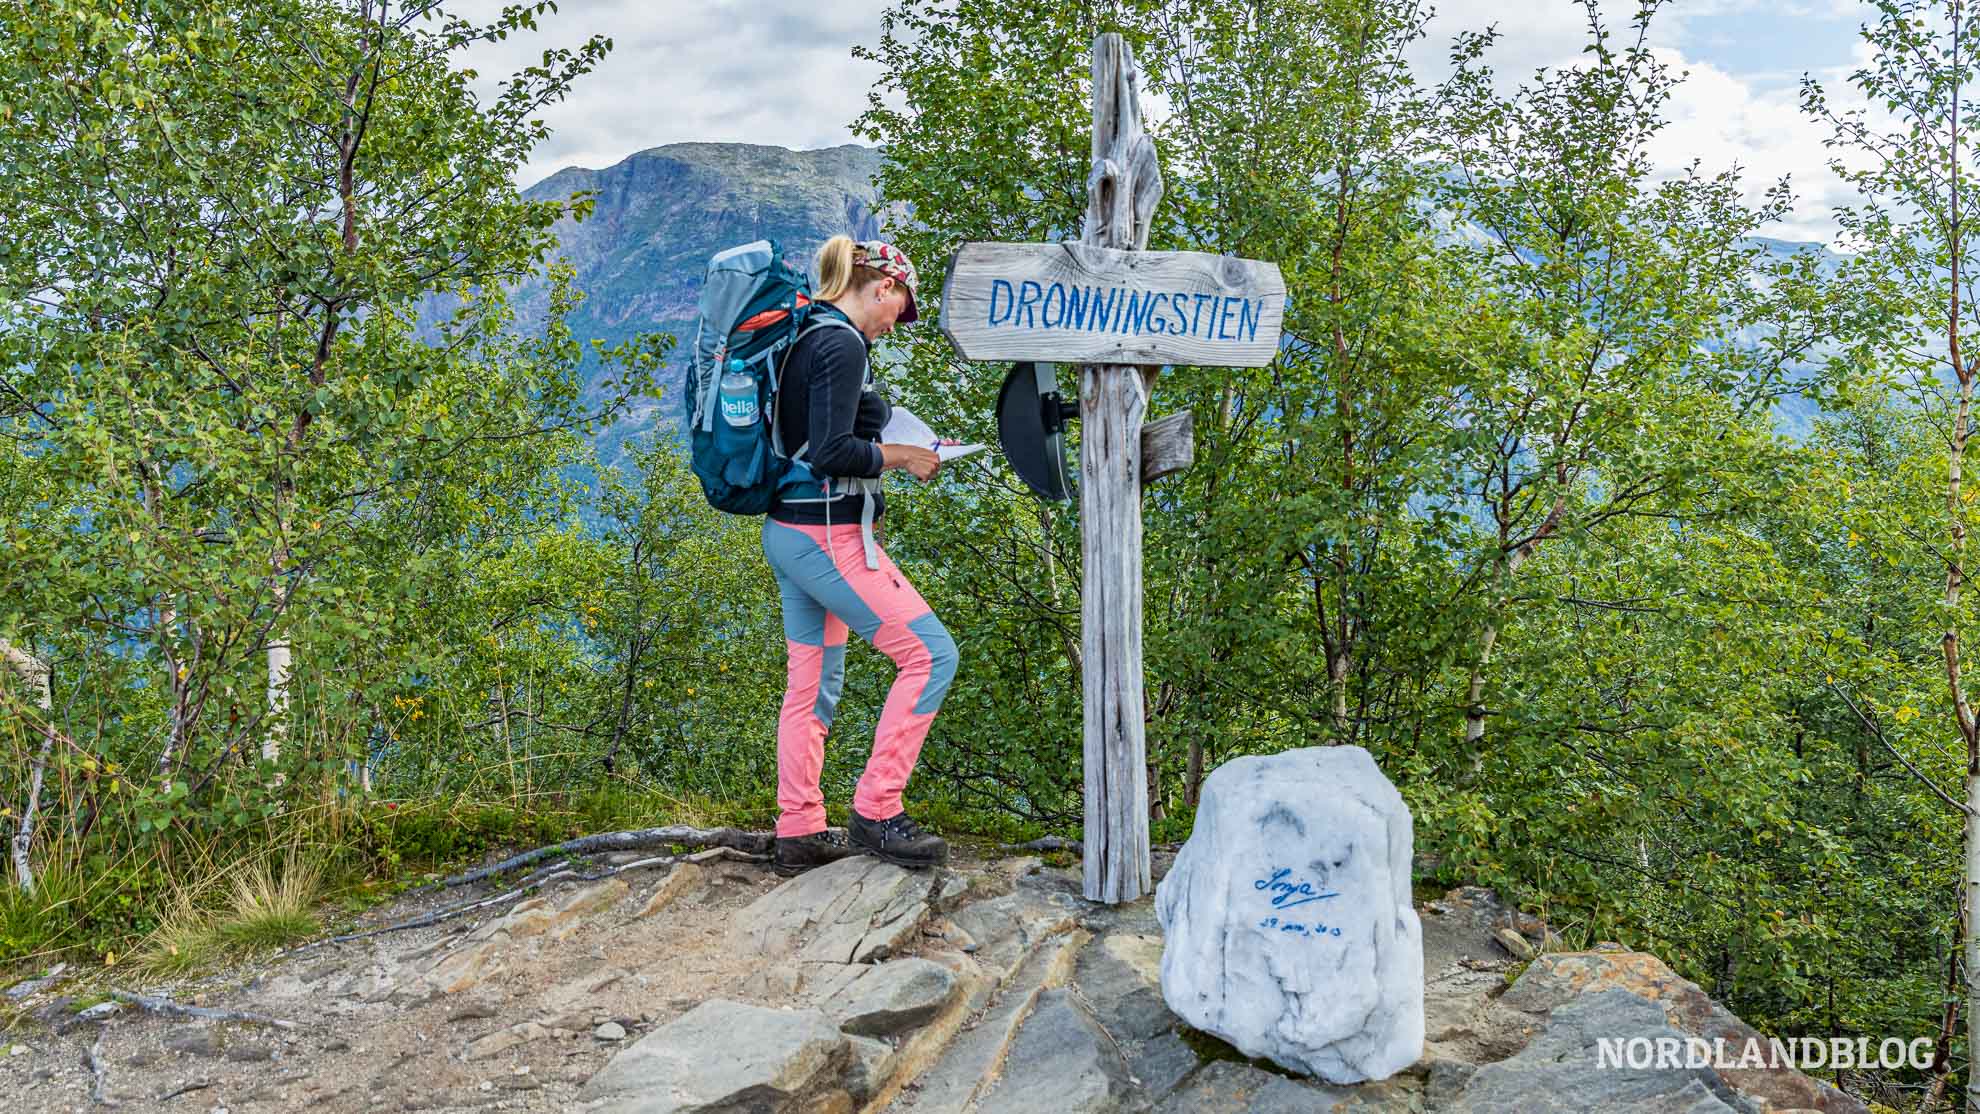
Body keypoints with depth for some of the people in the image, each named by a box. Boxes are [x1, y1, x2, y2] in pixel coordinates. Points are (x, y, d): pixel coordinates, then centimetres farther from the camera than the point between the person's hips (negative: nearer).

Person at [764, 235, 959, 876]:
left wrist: (878, 451, 18)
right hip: (828, 535, -10)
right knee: (931, 654, -6)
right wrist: (897, 456, -9)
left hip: (789, 530, 10)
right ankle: (876, 812, -2)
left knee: (812, 686, 14)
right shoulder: (842, 346, -15)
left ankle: (799, 834, 21)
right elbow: (830, 451, -23)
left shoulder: (806, 338, 13)